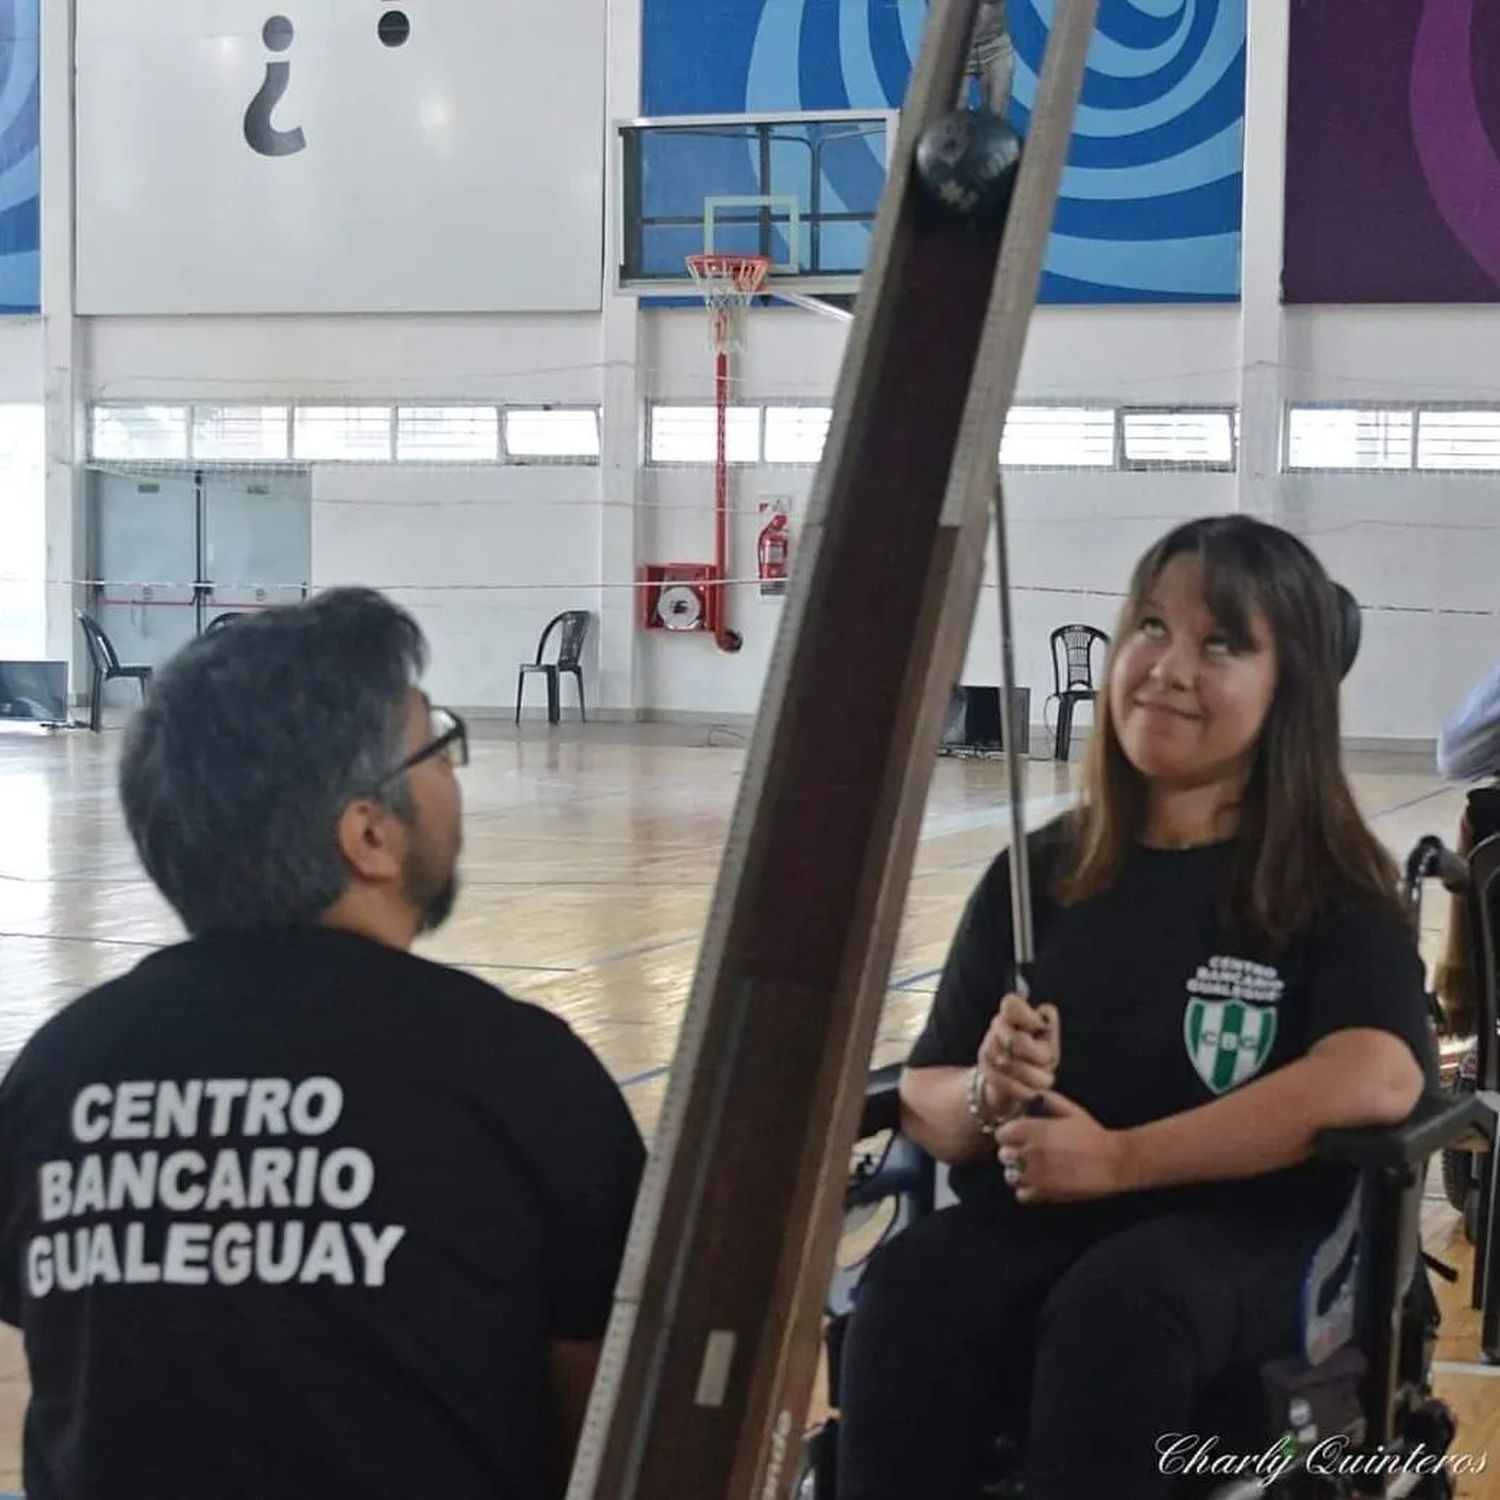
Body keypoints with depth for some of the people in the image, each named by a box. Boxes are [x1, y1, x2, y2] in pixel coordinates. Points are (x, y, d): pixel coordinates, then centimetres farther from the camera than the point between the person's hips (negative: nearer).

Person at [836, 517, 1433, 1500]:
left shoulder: (1330, 889, 2)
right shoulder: (1038, 873, 13)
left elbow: (1378, 1078, -19)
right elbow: (923, 1105, 11)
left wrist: (1120, 1159, -19)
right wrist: (989, 1098, -13)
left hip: (1247, 1238, -3)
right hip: (1031, 1220, 3)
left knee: (1115, 1311, -37)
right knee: (910, 1290, -31)